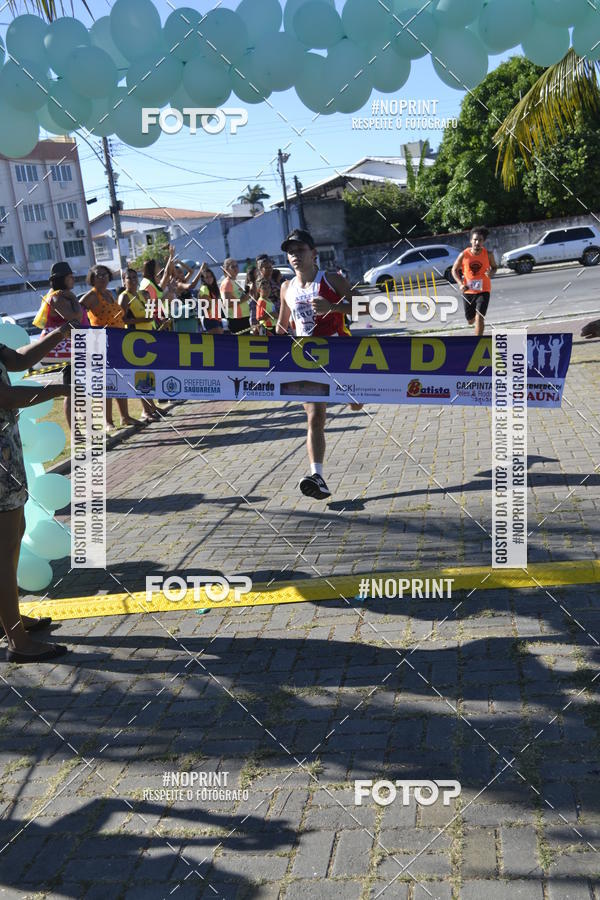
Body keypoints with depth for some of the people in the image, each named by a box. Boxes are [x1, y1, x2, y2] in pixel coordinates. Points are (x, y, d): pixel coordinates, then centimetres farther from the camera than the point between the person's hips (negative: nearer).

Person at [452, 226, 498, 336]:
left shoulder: (488, 254, -8)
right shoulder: (464, 255, -9)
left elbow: (494, 267, 9)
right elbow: (454, 270, 2)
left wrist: (491, 273, -16)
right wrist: (460, 284, -14)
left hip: (483, 290, -2)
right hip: (468, 291, 2)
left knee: (479, 318, -17)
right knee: (470, 321, 15)